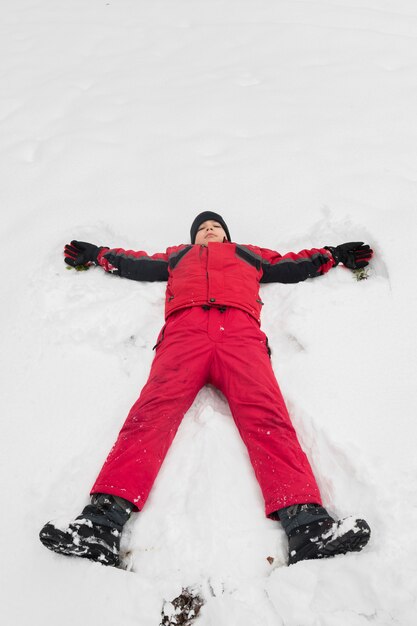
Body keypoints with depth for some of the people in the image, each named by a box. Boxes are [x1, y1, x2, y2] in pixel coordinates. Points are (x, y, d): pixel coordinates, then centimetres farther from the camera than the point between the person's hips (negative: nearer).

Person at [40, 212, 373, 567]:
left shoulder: (248, 254, 43)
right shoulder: (178, 256, 43)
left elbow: (295, 267, 46)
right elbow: (135, 264, 49)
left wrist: (334, 255, 45)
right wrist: (95, 254, 52)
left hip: (240, 330, 0)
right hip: (185, 330, 0)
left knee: (265, 413, -28)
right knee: (155, 408, -29)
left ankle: (306, 523, -47)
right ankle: (105, 517, -46)